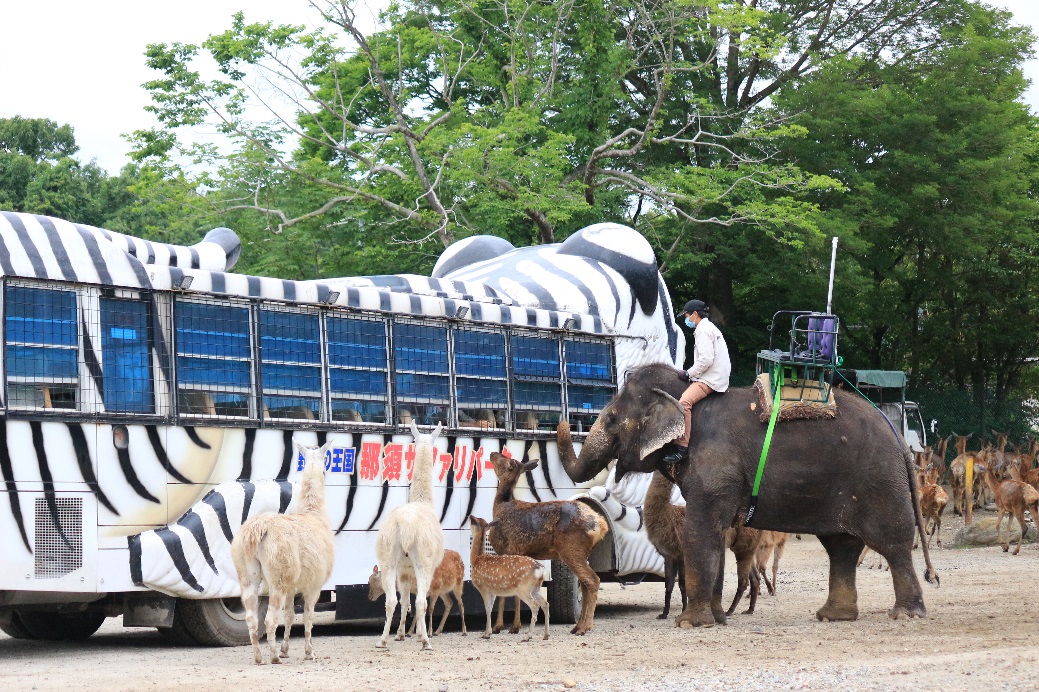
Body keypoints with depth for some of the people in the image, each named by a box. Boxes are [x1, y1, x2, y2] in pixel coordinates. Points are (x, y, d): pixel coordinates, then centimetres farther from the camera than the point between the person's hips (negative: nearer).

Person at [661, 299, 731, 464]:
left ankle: (682, 447, -32)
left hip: (711, 380, -11)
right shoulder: (709, 328, 22)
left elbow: (706, 360, -20)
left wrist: (689, 373, -9)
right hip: (714, 376, 11)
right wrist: (691, 373, 17)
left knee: (684, 402, -26)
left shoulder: (703, 331, -11)